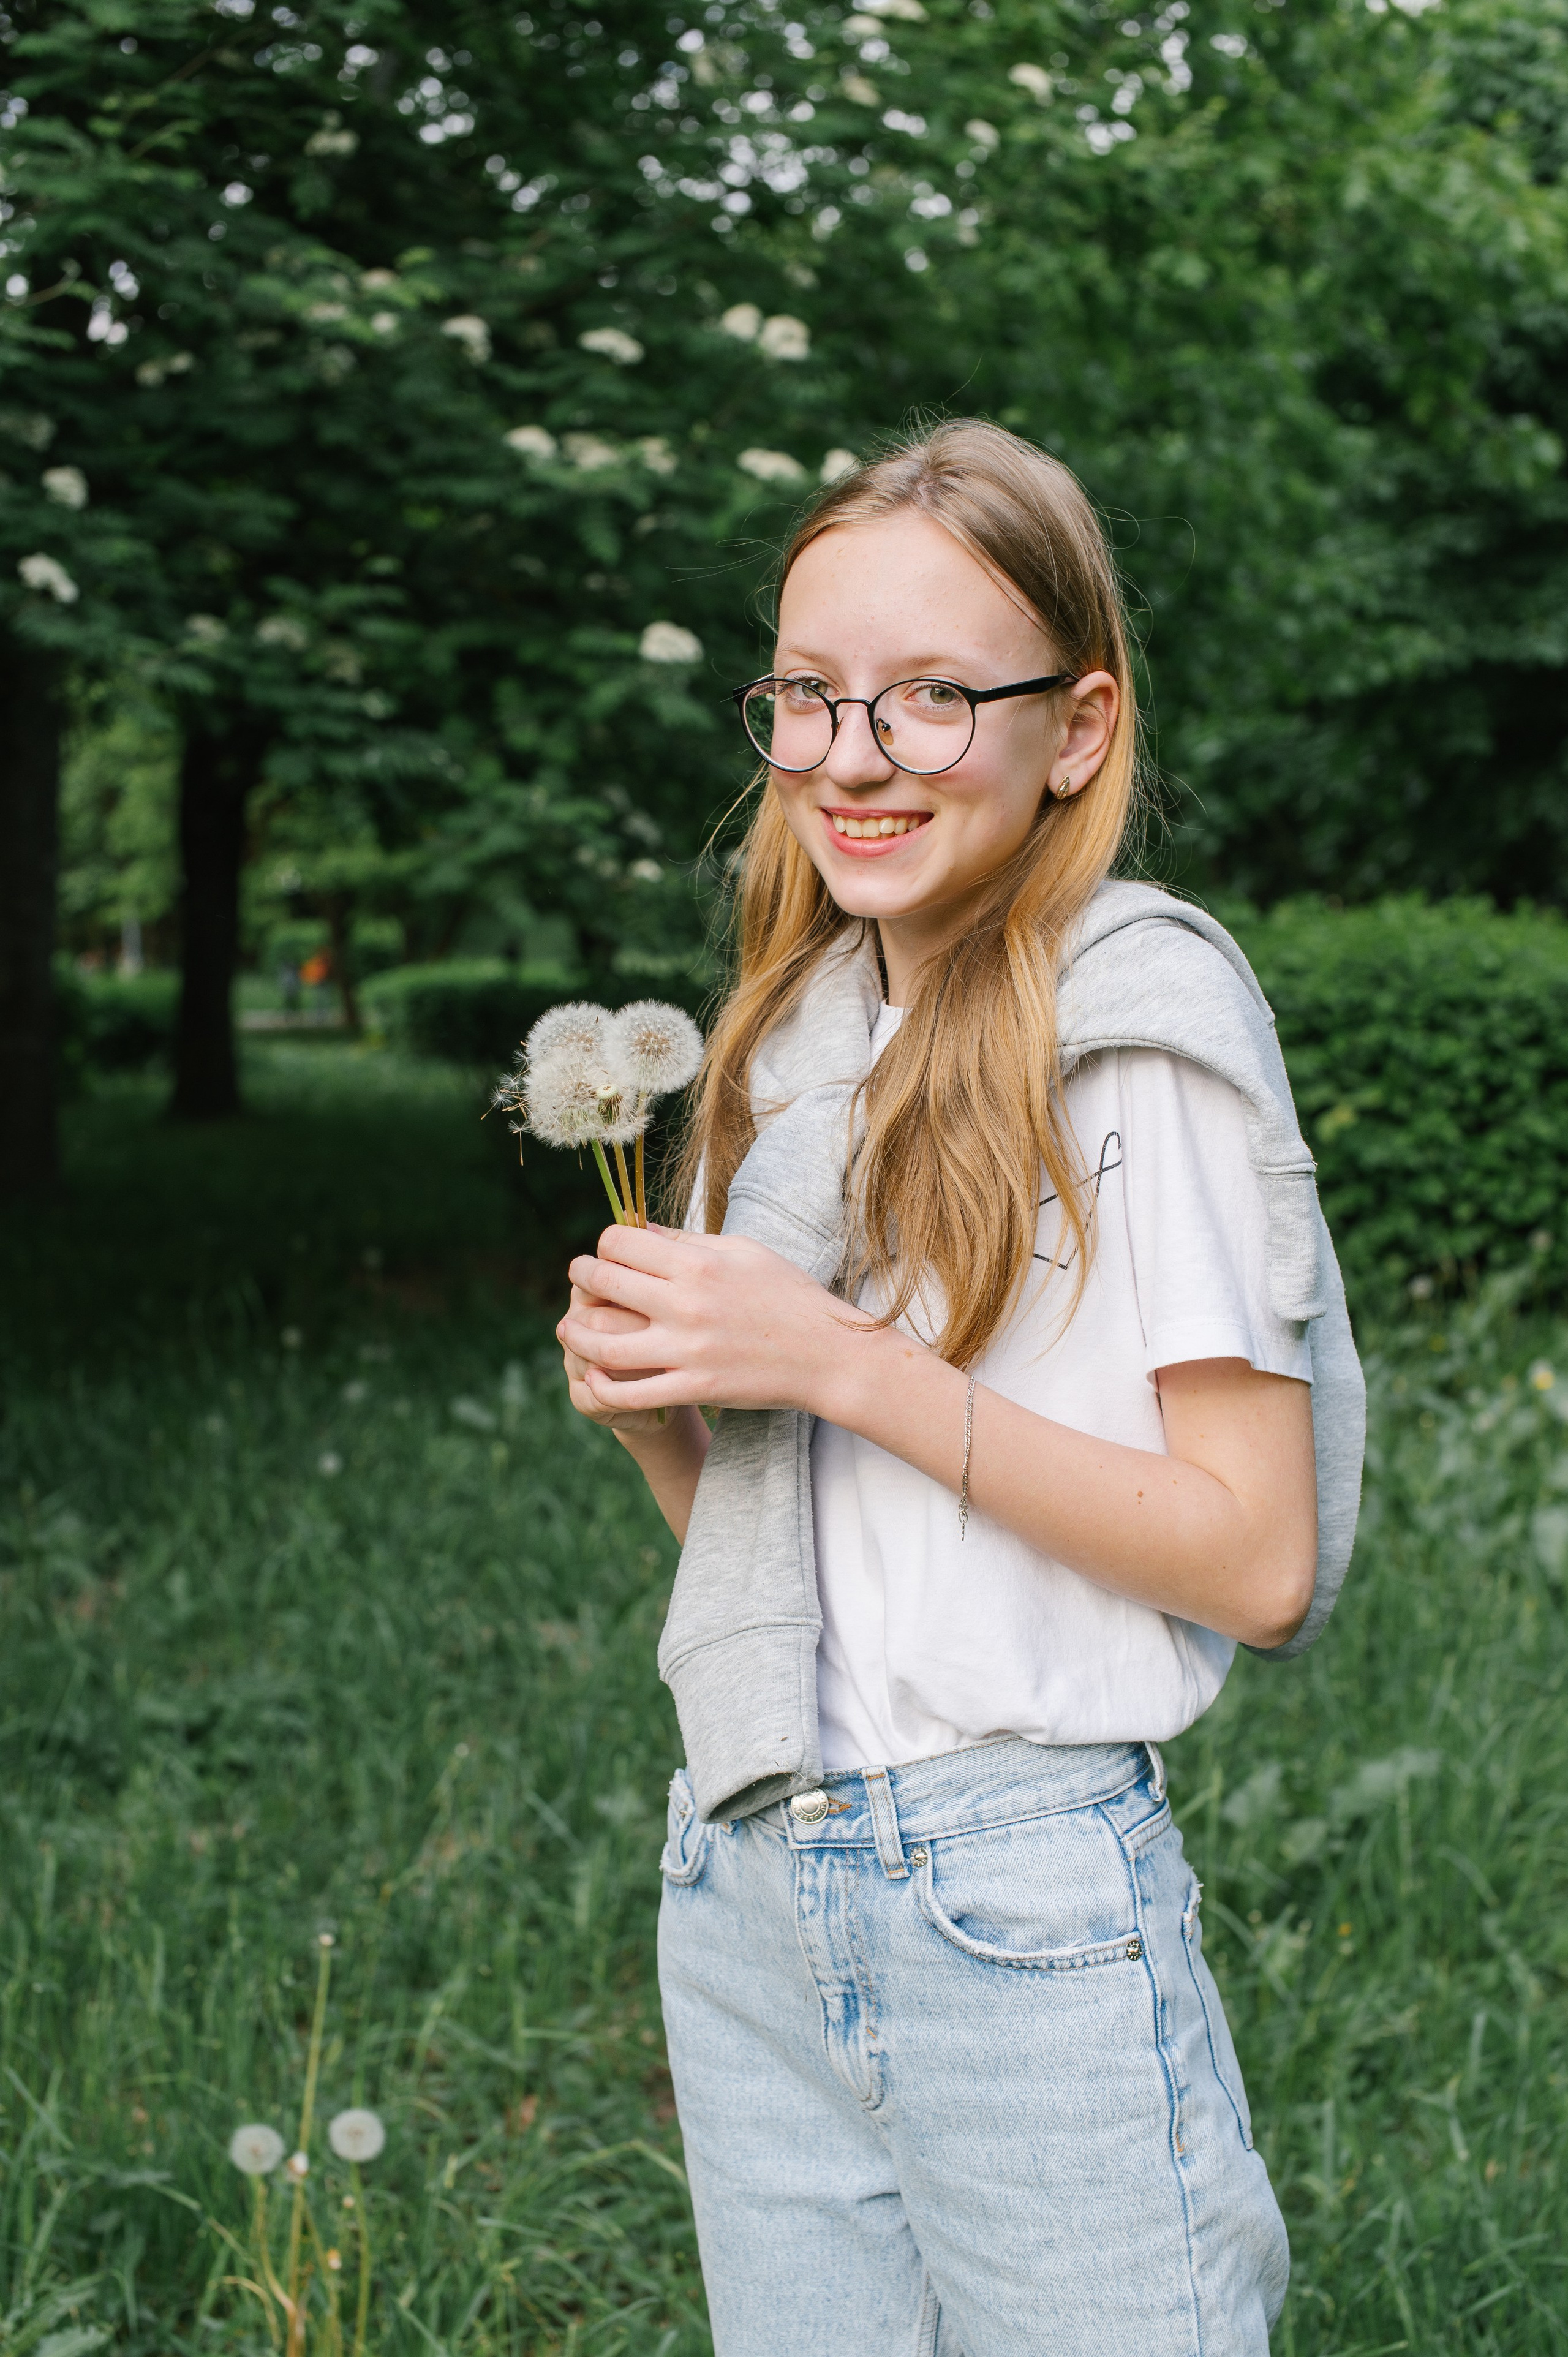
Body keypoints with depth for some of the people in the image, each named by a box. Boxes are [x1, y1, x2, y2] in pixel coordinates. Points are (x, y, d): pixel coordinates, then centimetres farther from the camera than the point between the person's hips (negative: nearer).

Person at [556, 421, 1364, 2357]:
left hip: (1022, 1888, -6)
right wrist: (649, 1398, -4)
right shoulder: (788, 1037, 11)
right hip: (740, 1878, 6)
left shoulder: (1140, 1018, -8)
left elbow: (1258, 1555, -14)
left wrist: (840, 1361, -18)